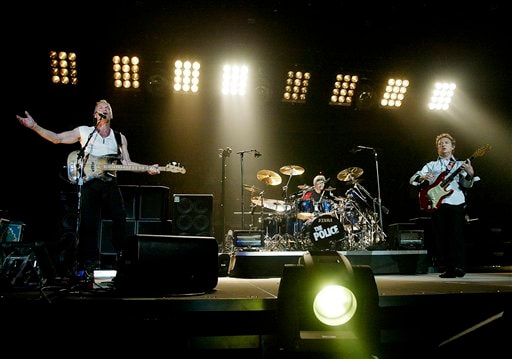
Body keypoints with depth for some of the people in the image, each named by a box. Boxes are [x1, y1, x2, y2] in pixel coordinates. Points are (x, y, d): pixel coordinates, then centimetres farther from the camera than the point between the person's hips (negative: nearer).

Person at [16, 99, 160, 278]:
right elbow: (57, 138, 6)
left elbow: (127, 163, 12)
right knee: (89, 223, -2)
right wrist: (34, 126, -4)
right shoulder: (84, 132, 9)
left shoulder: (120, 138, 14)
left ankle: (122, 256, 5)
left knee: (120, 218, -9)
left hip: (110, 184, 2)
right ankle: (90, 262, 10)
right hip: (88, 183, -1)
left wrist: (147, 168, -2)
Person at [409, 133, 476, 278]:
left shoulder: (461, 165, 16)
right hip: (436, 204, 1)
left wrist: (470, 174, -18)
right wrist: (422, 177, -13)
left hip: (457, 204, -1)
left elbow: (467, 184, 3)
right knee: (440, 237, 0)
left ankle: (459, 267, -4)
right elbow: (412, 180, 9)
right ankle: (447, 268, 5)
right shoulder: (431, 165, 18)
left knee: (457, 236, -8)